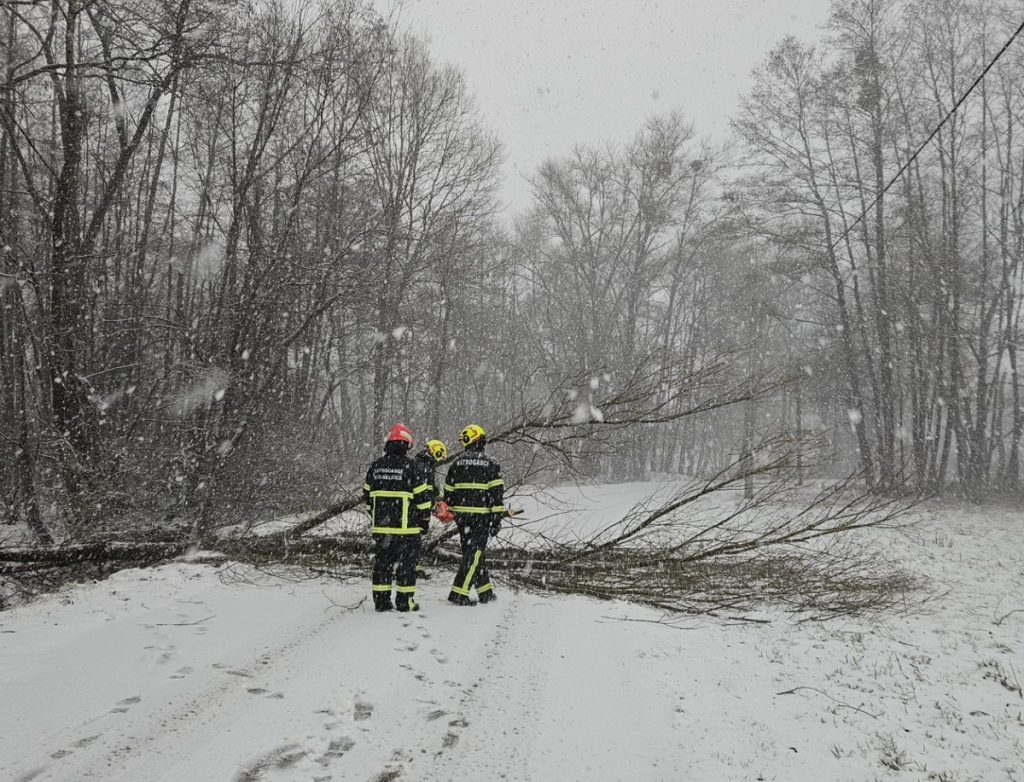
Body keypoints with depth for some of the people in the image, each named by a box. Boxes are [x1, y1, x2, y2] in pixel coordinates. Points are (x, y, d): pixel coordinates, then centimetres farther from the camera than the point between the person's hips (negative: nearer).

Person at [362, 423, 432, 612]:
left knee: (382, 562, 12)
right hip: (406, 526, -4)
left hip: (380, 526, 4)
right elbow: (422, 497, -8)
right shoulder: (410, 466, -10)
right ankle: (404, 602, 8)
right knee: (406, 564, 5)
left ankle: (381, 600, 15)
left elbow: (367, 495, 13)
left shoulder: (375, 466, 5)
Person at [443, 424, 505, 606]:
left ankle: (486, 591, 22)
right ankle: (459, 593, -7)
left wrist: (452, 511, 23)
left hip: (462, 514, 4)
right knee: (475, 553, -1)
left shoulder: (457, 462, 6)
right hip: (481, 515, -4)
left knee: (473, 552, 15)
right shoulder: (490, 464, -4)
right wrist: (497, 518, -5)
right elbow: (497, 492, -8)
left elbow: (448, 490, 10)